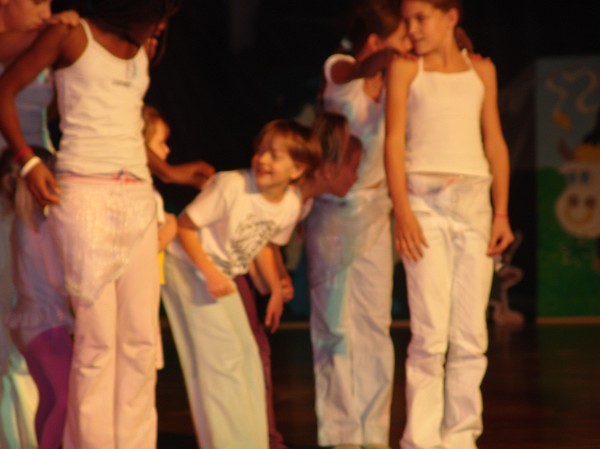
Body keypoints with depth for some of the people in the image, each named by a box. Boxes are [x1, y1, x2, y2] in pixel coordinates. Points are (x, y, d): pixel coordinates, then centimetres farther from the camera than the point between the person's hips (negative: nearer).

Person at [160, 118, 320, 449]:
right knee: (222, 353, -13)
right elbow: (184, 226, -22)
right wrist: (209, 272, -29)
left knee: (247, 354, 8)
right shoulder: (231, 186, -28)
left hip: (223, 274, 7)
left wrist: (276, 288, 7)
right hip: (187, 265, -7)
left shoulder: (291, 205, -8)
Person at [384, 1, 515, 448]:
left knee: (471, 335, 0)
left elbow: (495, 143, 13)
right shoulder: (405, 69, 6)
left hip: (474, 203, 3)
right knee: (430, 333, -10)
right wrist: (402, 211, -13)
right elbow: (394, 142, -1)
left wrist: (502, 213, 4)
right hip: (425, 202, -3)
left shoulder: (481, 70, 13)